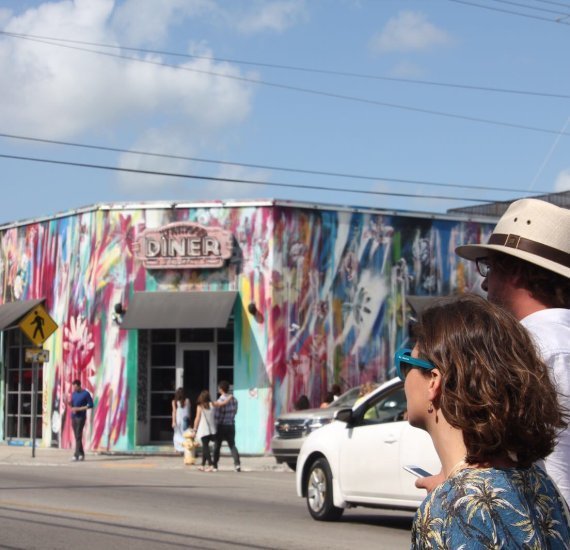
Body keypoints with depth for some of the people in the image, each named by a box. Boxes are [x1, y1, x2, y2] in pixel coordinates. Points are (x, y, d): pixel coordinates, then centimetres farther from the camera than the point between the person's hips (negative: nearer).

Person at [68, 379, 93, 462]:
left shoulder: (86, 394, -7)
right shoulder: (73, 393, 12)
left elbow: (91, 405, -9)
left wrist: (79, 409, -15)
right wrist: (69, 403, -3)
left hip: (81, 417, -7)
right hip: (73, 417, 7)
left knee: (78, 436, -11)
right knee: (76, 436, 8)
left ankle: (76, 455, -13)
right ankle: (81, 454, 16)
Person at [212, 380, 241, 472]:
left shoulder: (221, 400, -15)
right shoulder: (234, 399, 1)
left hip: (221, 426, -4)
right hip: (231, 426, 4)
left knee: (217, 446, 7)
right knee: (232, 445, 9)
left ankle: (215, 465, 11)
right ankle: (237, 463, -8)